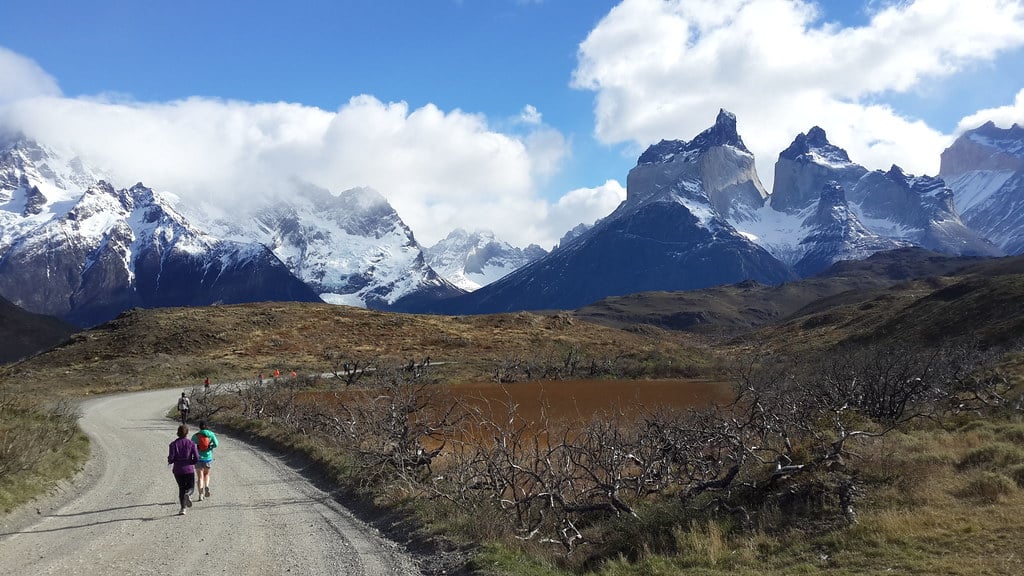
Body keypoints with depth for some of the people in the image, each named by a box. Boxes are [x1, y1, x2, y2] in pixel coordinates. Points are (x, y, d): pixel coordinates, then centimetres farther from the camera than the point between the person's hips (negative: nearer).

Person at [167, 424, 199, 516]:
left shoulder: (173, 444, -3)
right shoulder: (191, 443, -4)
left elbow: (171, 458, -12)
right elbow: (197, 458, -9)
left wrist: (170, 461, 11)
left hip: (178, 470, 1)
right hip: (189, 470, -1)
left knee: (182, 488, 18)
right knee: (191, 488, 13)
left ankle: (183, 508, 7)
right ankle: (188, 495, -23)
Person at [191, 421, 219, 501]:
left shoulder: (195, 436, -3)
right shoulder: (211, 434, -1)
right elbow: (216, 444, -11)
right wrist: (210, 447, 7)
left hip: (198, 458, -1)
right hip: (208, 458, 1)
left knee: (200, 477, 4)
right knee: (206, 474, 24)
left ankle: (201, 494, -9)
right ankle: (206, 486, -3)